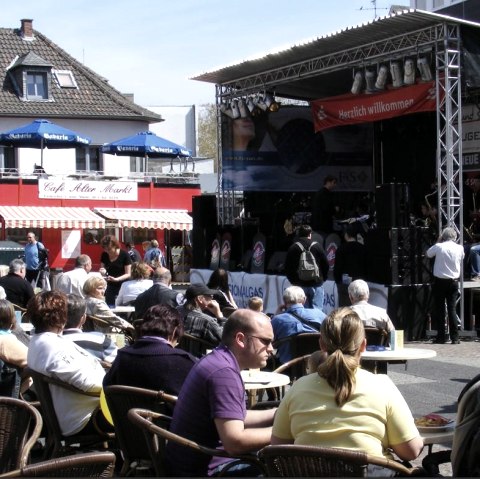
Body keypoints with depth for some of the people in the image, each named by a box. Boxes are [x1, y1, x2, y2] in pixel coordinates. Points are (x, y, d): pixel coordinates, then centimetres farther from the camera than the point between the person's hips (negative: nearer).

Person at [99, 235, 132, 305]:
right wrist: (103, 272, -13)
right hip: (110, 287, 4)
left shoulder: (124, 255, -12)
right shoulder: (104, 255, 0)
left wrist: (116, 279, -26)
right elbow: (102, 269, 11)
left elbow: (128, 274, -11)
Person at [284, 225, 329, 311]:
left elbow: (287, 267, 5)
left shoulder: (293, 248, 2)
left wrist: (293, 281, 15)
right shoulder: (317, 246, -2)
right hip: (316, 284, -2)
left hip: (299, 285, 2)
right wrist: (322, 279, 14)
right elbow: (326, 264, 0)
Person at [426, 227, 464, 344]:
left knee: (439, 309, 5)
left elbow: (428, 253, 9)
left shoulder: (439, 247, -10)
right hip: (454, 282, 2)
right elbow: (461, 262, 11)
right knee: (452, 309, 5)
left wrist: (438, 241, 13)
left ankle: (441, 337, 4)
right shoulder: (460, 248, -2)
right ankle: (455, 338, 2)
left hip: (439, 282, -2)